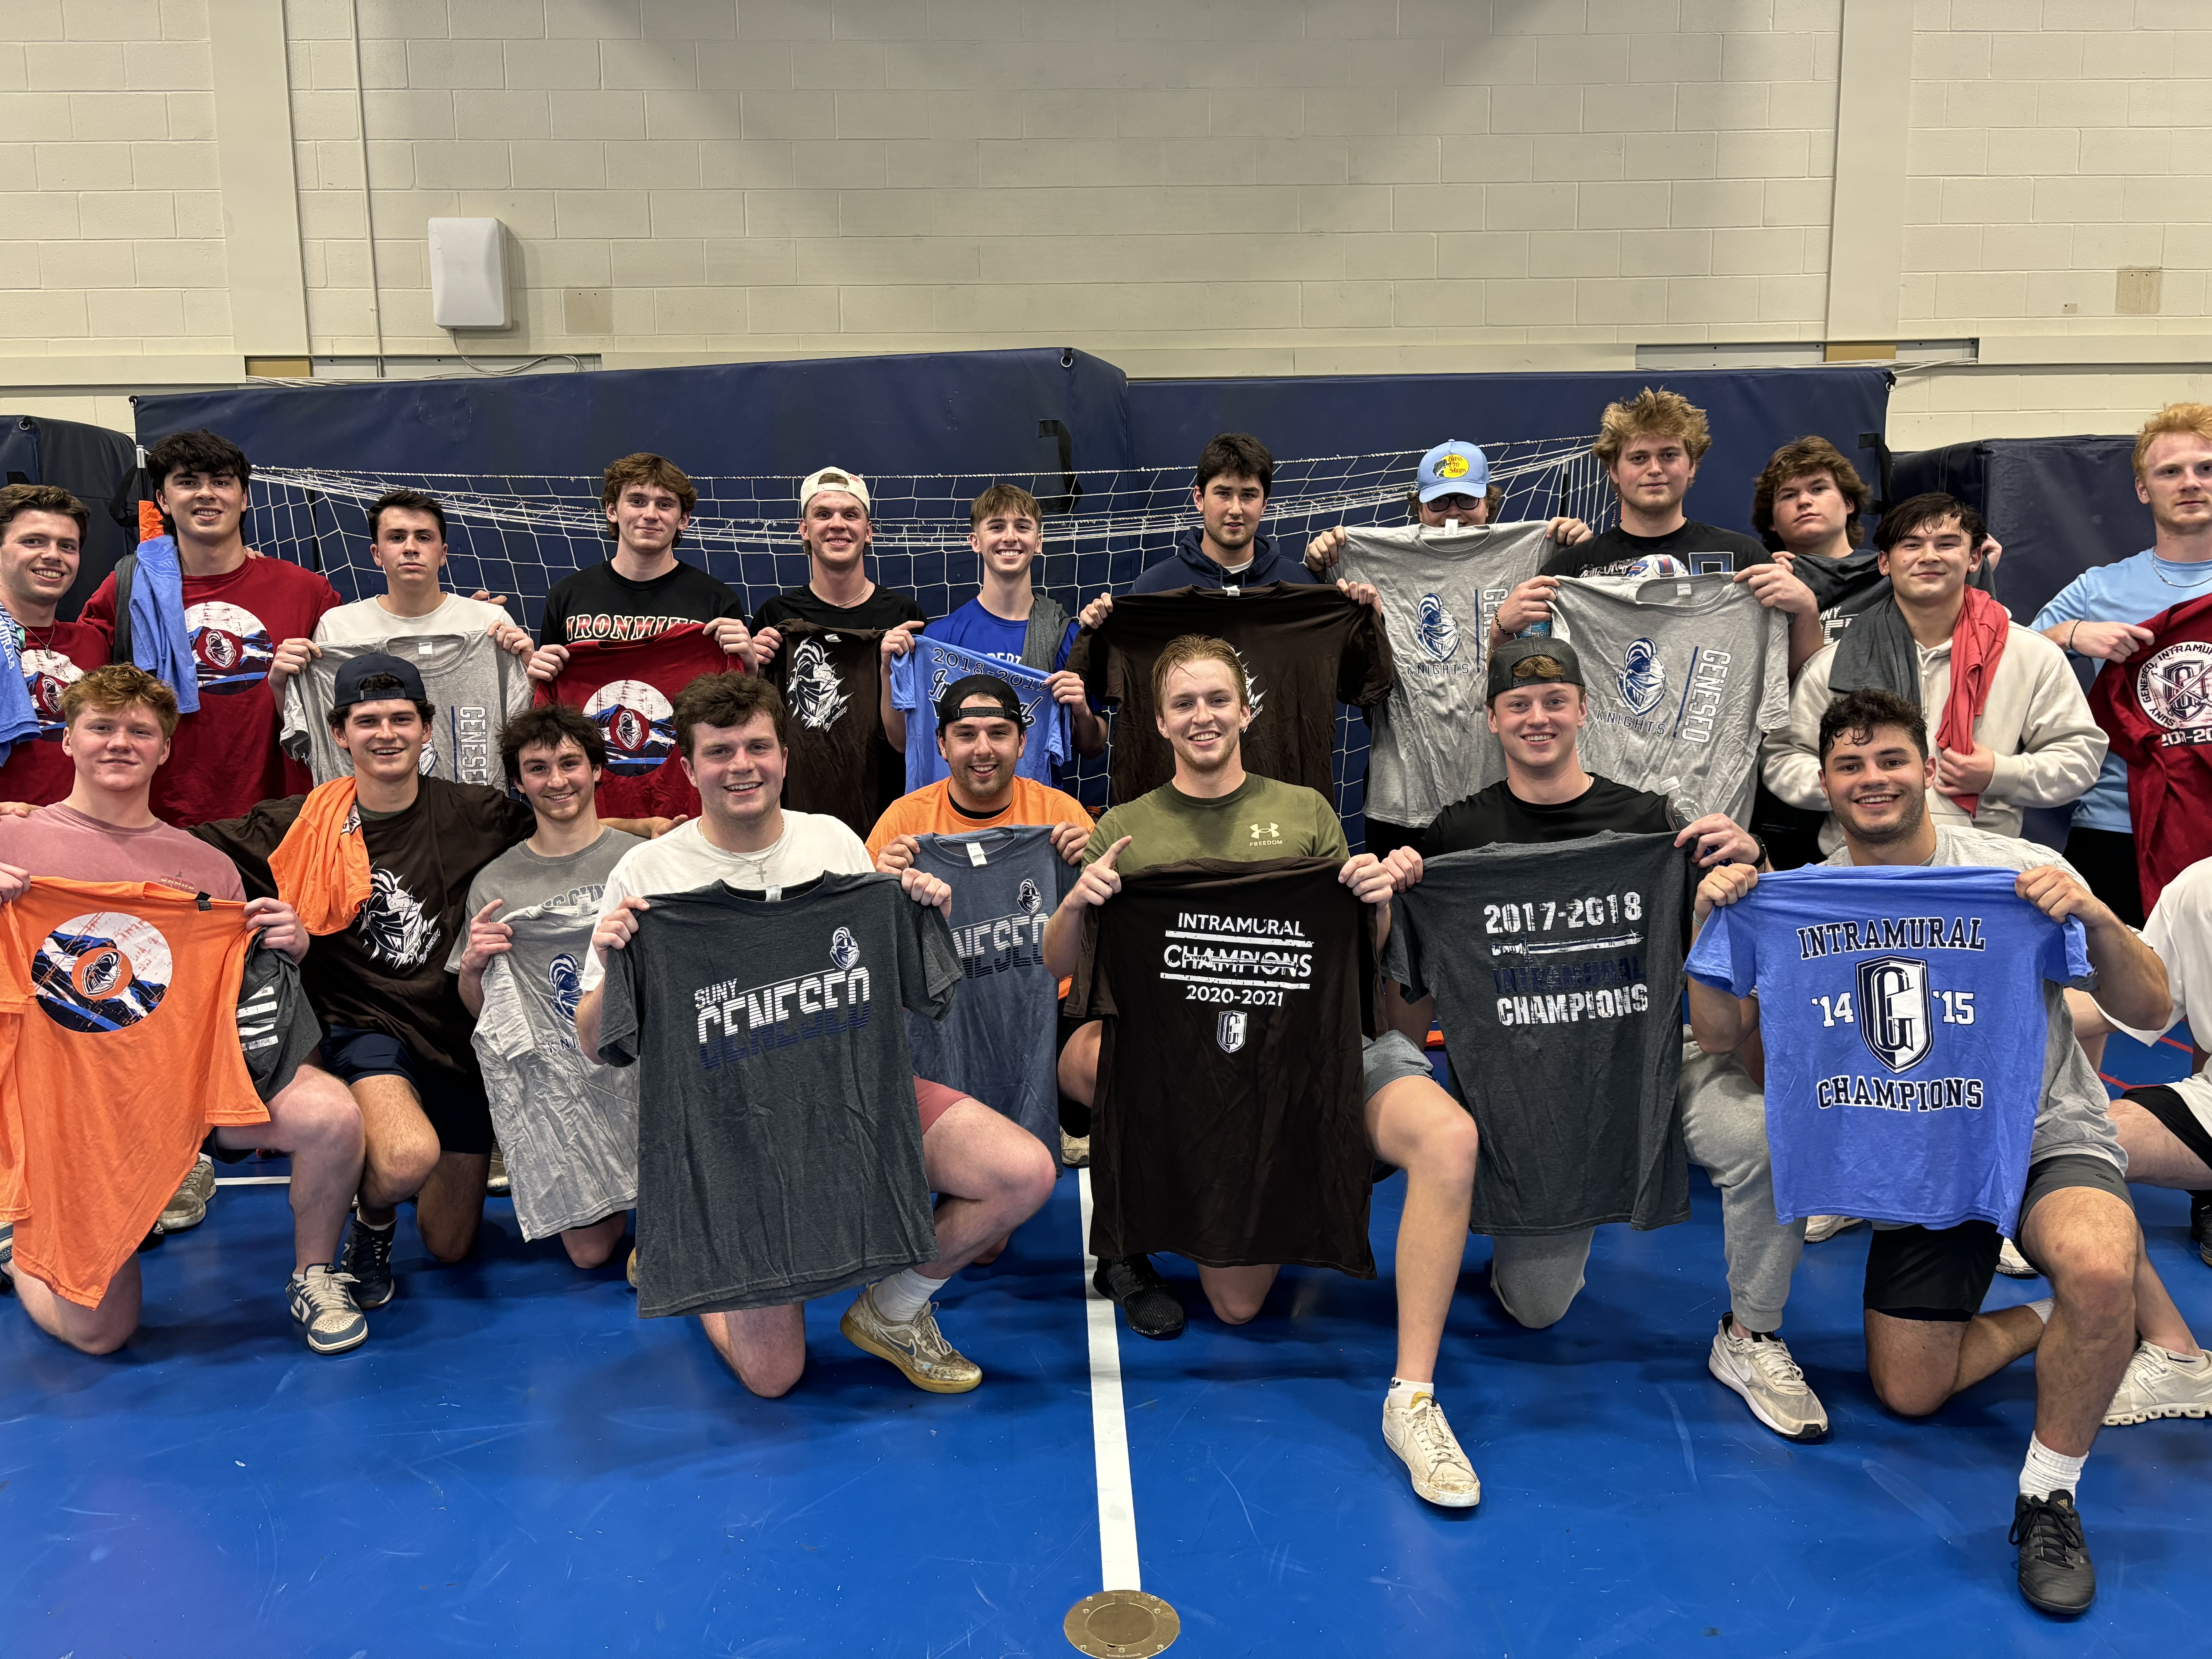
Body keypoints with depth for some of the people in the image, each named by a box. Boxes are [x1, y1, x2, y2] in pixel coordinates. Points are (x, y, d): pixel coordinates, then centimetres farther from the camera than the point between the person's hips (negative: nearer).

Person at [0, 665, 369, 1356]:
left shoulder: (207, 866, 12)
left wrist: (288, 949, -6)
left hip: (195, 1065, 2)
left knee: (331, 1114, -30)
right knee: (98, 1333, -6)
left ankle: (314, 1277, -1)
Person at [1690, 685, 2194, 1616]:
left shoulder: (2019, 872, -10)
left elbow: (2147, 1014, -10)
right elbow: (1721, 1036, -8)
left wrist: (2099, 921, -29)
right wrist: (1710, 922, -23)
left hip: (2048, 1136, -3)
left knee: (2097, 1271, -36)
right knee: (1908, 1393, 4)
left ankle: (2050, 1494, -11)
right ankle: (2071, 1315, 30)